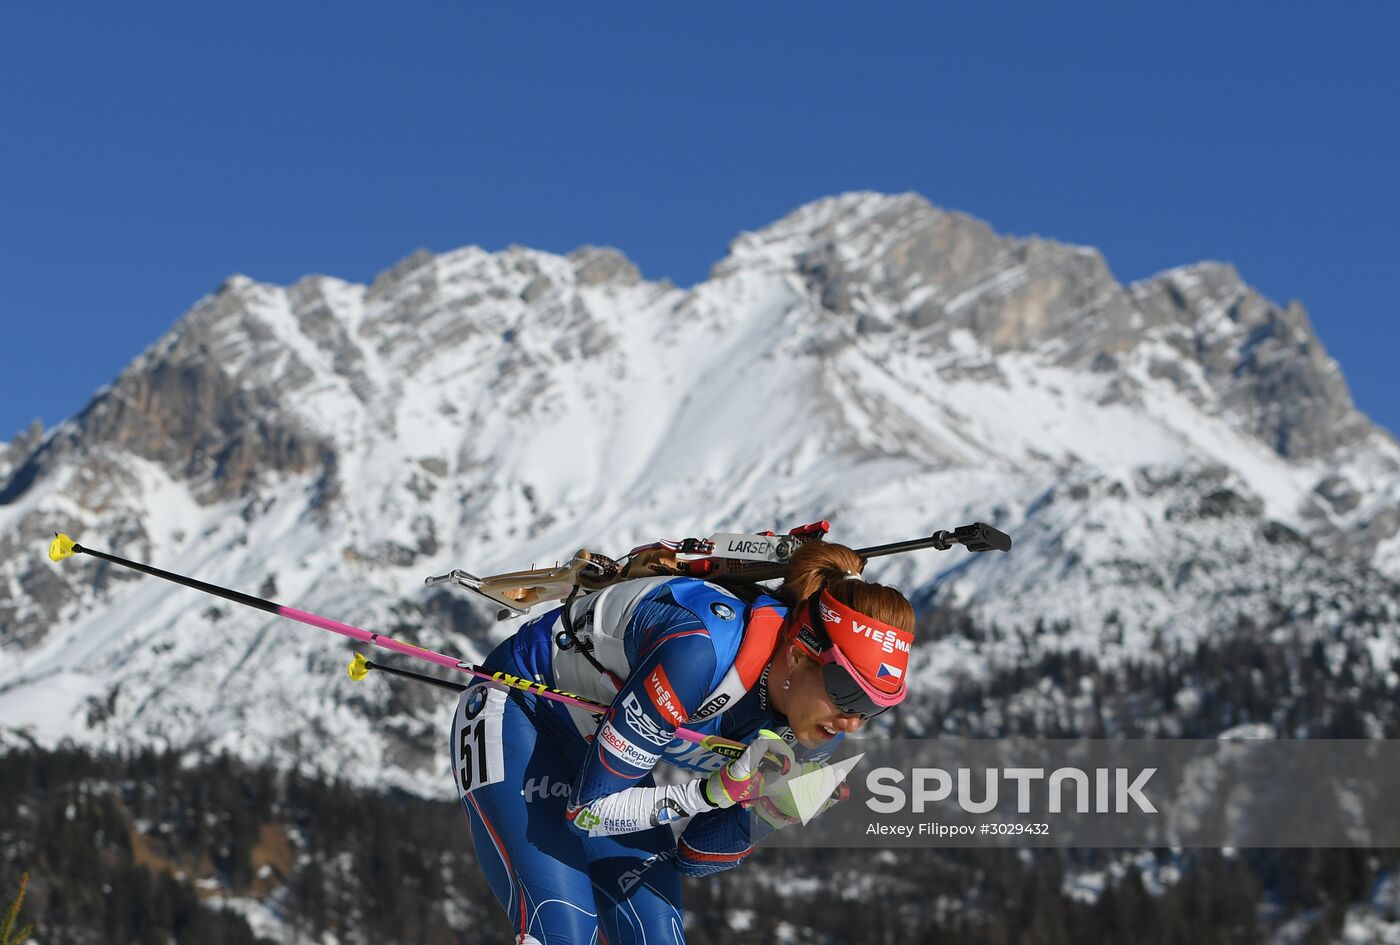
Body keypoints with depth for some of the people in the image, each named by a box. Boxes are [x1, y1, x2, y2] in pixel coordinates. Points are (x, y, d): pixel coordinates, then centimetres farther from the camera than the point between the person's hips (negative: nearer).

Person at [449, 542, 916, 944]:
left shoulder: (809, 728, -16)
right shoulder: (701, 651, -38)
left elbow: (692, 857, -8)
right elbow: (589, 809, -31)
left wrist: (765, 813, -27)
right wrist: (719, 789, -38)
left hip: (609, 750, 7)